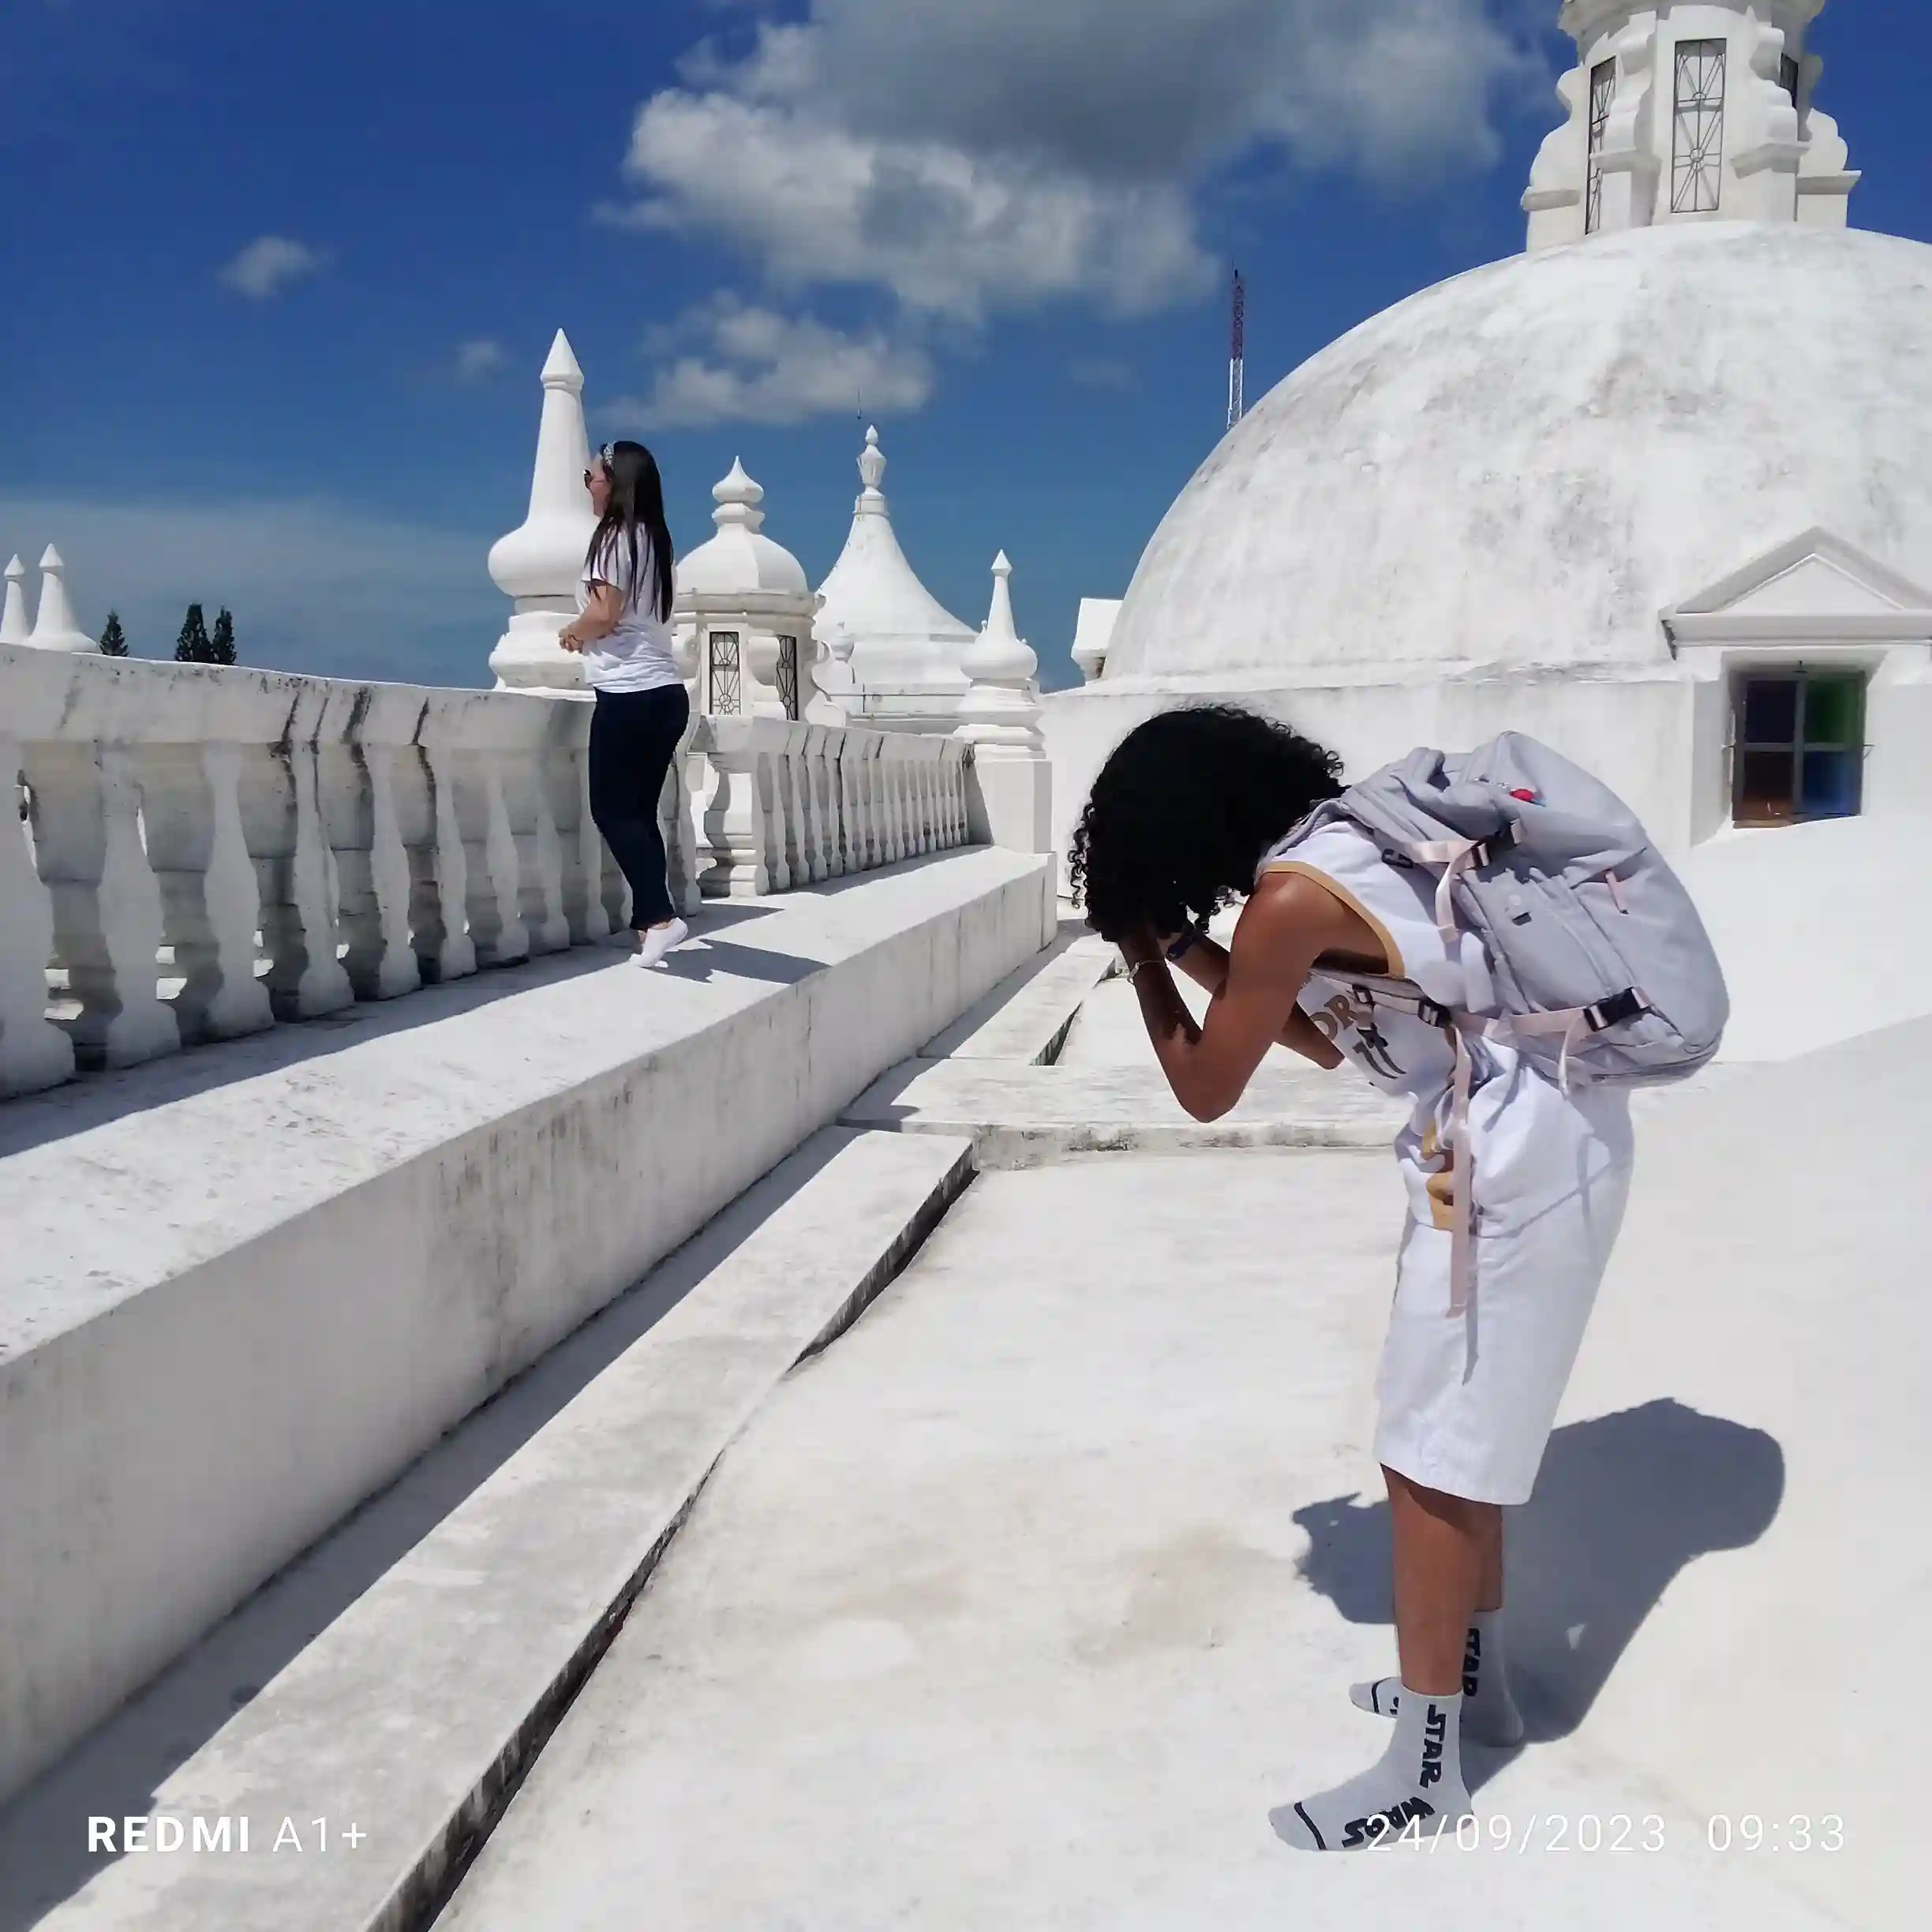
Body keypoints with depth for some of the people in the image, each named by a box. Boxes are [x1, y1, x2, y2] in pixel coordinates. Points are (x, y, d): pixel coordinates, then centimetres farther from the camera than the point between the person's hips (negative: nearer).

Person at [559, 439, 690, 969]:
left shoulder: (616, 535, -8)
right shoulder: (650, 538, 18)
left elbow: (604, 613, -15)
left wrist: (571, 632, 3)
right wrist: (587, 633, 12)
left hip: (632, 693, -9)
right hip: (663, 691, 9)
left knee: (613, 809, -5)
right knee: (637, 812, 10)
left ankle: (660, 917, -14)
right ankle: (649, 922, 8)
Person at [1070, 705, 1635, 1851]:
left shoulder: (1291, 901, -17)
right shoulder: (1347, 840, 11)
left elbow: (1206, 1091, -7)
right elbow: (1327, 1040, 21)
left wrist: (1145, 956, 6)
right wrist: (1191, 953, 17)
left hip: (1512, 1166, -10)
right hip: (1552, 1132, 10)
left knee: (1430, 1460, 0)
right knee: (1464, 1435, 22)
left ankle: (1426, 1772, 12)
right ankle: (1476, 1678, 38)